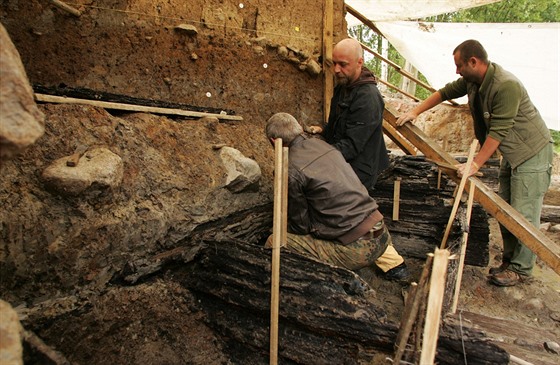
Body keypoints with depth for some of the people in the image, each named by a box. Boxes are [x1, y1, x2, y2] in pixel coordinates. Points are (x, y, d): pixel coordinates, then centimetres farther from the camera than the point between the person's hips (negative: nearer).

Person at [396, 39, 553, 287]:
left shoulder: (506, 86, -28)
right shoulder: (472, 81, -2)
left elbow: (498, 131, -30)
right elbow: (445, 92, 10)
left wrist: (475, 165, -30)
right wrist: (415, 112, 1)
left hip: (532, 151, -9)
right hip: (511, 152, 9)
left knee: (523, 213, -6)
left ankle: (521, 269, 8)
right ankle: (510, 260, 24)